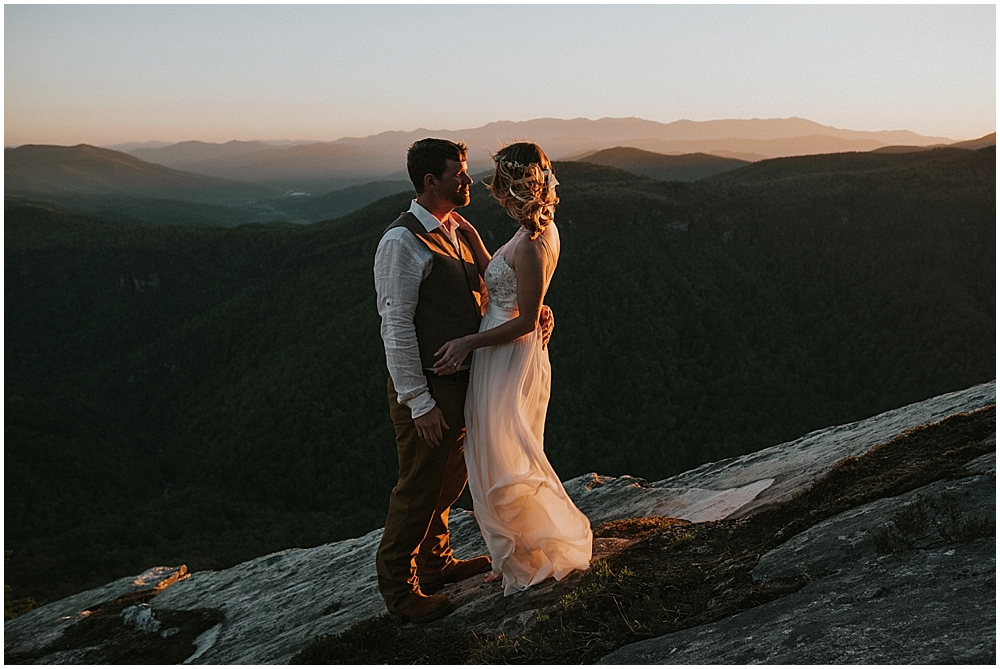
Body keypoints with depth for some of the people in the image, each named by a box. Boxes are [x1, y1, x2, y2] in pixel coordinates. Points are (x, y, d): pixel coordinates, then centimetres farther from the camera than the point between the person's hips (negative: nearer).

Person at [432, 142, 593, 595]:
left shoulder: (530, 245, -24)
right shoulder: (541, 230, 6)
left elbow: (526, 321, -22)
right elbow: (495, 278, 13)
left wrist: (469, 342, -18)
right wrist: (470, 234, 7)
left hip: (510, 360, -10)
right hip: (505, 357, 10)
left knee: (503, 468, 6)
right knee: (504, 463, 22)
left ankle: (531, 561, 24)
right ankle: (521, 554, 37)